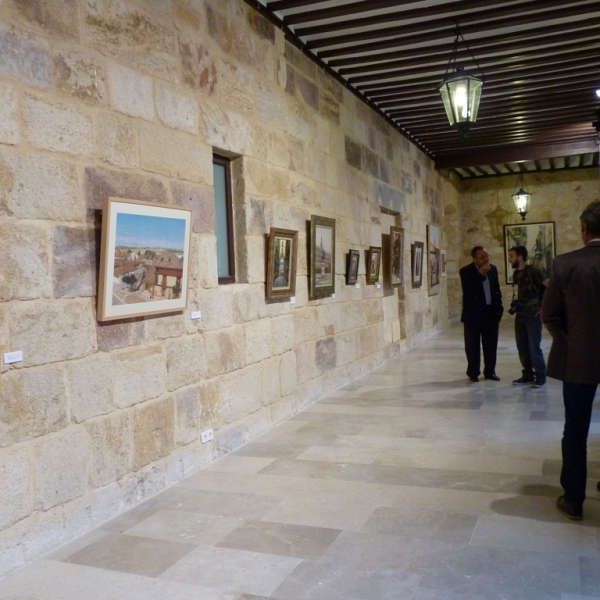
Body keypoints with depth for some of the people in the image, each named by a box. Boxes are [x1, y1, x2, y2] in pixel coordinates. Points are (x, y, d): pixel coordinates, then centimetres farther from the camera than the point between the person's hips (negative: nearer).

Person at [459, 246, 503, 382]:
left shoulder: (492, 269, 7)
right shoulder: (466, 271, -7)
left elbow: (497, 290, 13)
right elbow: (468, 290, -21)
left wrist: (498, 309, 8)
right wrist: (480, 274, -22)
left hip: (491, 312, 4)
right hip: (473, 314, -4)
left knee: (491, 345, 8)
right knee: (472, 345, 3)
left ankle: (489, 371, 19)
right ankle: (473, 373, 11)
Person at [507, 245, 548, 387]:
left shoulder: (533, 271, -12)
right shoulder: (516, 273, 10)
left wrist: (543, 306, -12)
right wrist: (514, 304, 6)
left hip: (533, 315, -7)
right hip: (519, 315, 7)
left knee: (534, 348, -4)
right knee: (522, 348, 11)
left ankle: (540, 377, 7)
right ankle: (528, 374, 22)